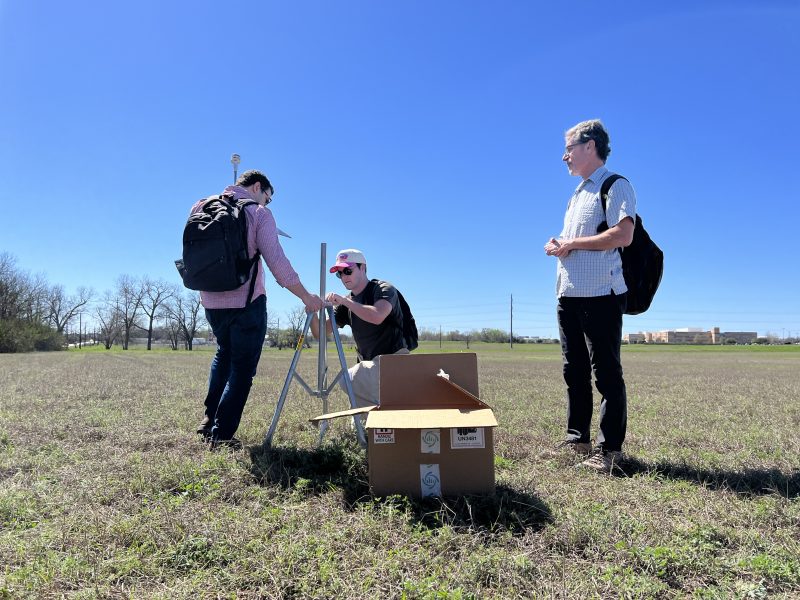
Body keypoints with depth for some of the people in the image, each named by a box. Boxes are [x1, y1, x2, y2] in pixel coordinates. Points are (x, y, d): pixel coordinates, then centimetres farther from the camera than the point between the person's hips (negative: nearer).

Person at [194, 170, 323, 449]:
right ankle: (222, 434, 6)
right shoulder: (258, 213, -8)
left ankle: (210, 420, 26)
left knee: (224, 354, 28)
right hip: (246, 303, -5)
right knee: (242, 368, 8)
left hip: (211, 302, 6)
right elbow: (277, 263, -14)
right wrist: (306, 297, -7)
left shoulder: (202, 207, 6)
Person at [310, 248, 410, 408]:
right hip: (370, 364, 7)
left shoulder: (384, 289, -8)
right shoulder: (346, 303, 11)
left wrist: (344, 301, -27)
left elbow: (377, 316, -30)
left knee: (348, 378, -22)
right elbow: (320, 332, 6)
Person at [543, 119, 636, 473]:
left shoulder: (615, 186, -3)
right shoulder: (577, 194, 23)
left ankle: (609, 449, 4)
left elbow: (623, 235, -18)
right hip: (568, 294, 9)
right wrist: (557, 246, 4)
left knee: (606, 373, -3)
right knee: (574, 371, 11)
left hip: (600, 294, -9)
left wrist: (571, 244, -13)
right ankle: (577, 440, 20)